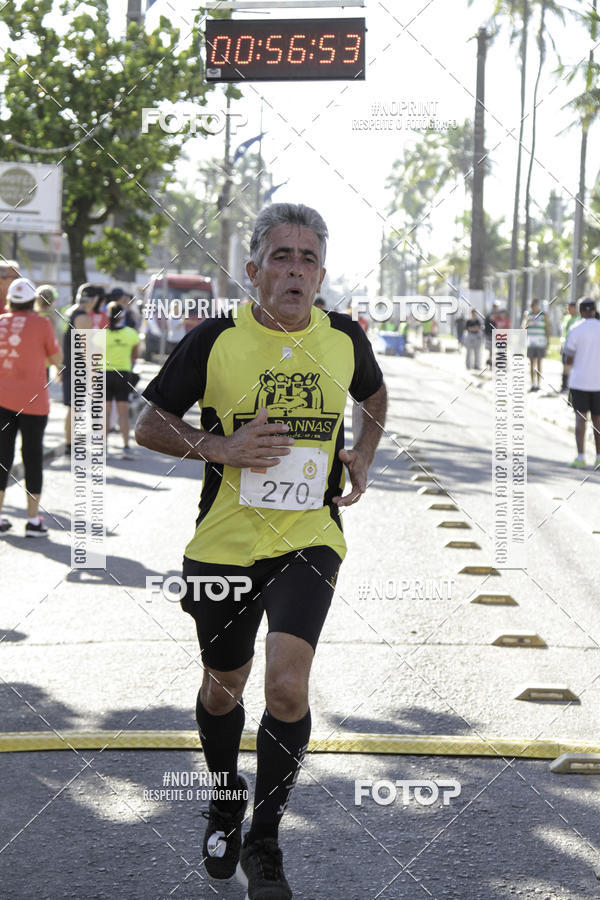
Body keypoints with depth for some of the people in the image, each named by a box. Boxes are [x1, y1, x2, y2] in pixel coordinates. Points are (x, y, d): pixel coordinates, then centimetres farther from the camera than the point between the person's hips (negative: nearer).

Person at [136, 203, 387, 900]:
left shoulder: (344, 339, 0)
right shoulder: (214, 340, -7)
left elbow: (374, 397, 23)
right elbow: (148, 425, 1)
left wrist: (364, 454, 5)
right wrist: (220, 447, -15)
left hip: (309, 537, 0)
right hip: (224, 544, 0)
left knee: (287, 683, -18)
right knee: (223, 687, 15)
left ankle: (263, 844, 1)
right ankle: (226, 804, 45)